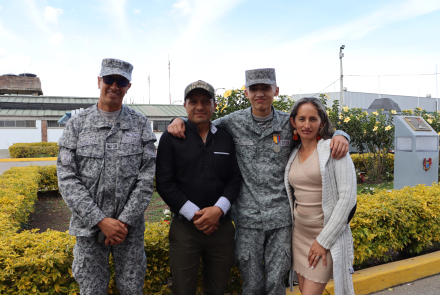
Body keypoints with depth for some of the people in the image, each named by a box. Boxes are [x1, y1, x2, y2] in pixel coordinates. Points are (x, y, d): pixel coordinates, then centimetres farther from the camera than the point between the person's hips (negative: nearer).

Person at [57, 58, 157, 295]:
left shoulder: (140, 124, -1)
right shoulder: (77, 124, -1)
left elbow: (148, 175, -6)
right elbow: (66, 178, -6)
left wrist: (125, 221, -12)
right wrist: (101, 220, -13)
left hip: (130, 226, 0)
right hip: (89, 226, 0)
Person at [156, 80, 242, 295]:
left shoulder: (226, 138, 7)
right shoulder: (171, 138, -1)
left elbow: (235, 178, 4)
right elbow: (164, 183, -6)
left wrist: (219, 209, -12)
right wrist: (194, 214, -12)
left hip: (221, 226, 3)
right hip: (184, 227, -2)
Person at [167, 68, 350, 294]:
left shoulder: (289, 124, 1)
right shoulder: (234, 122, -1)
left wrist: (340, 136, -10)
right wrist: (179, 120, -5)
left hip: (281, 216, 1)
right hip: (248, 216, 0)